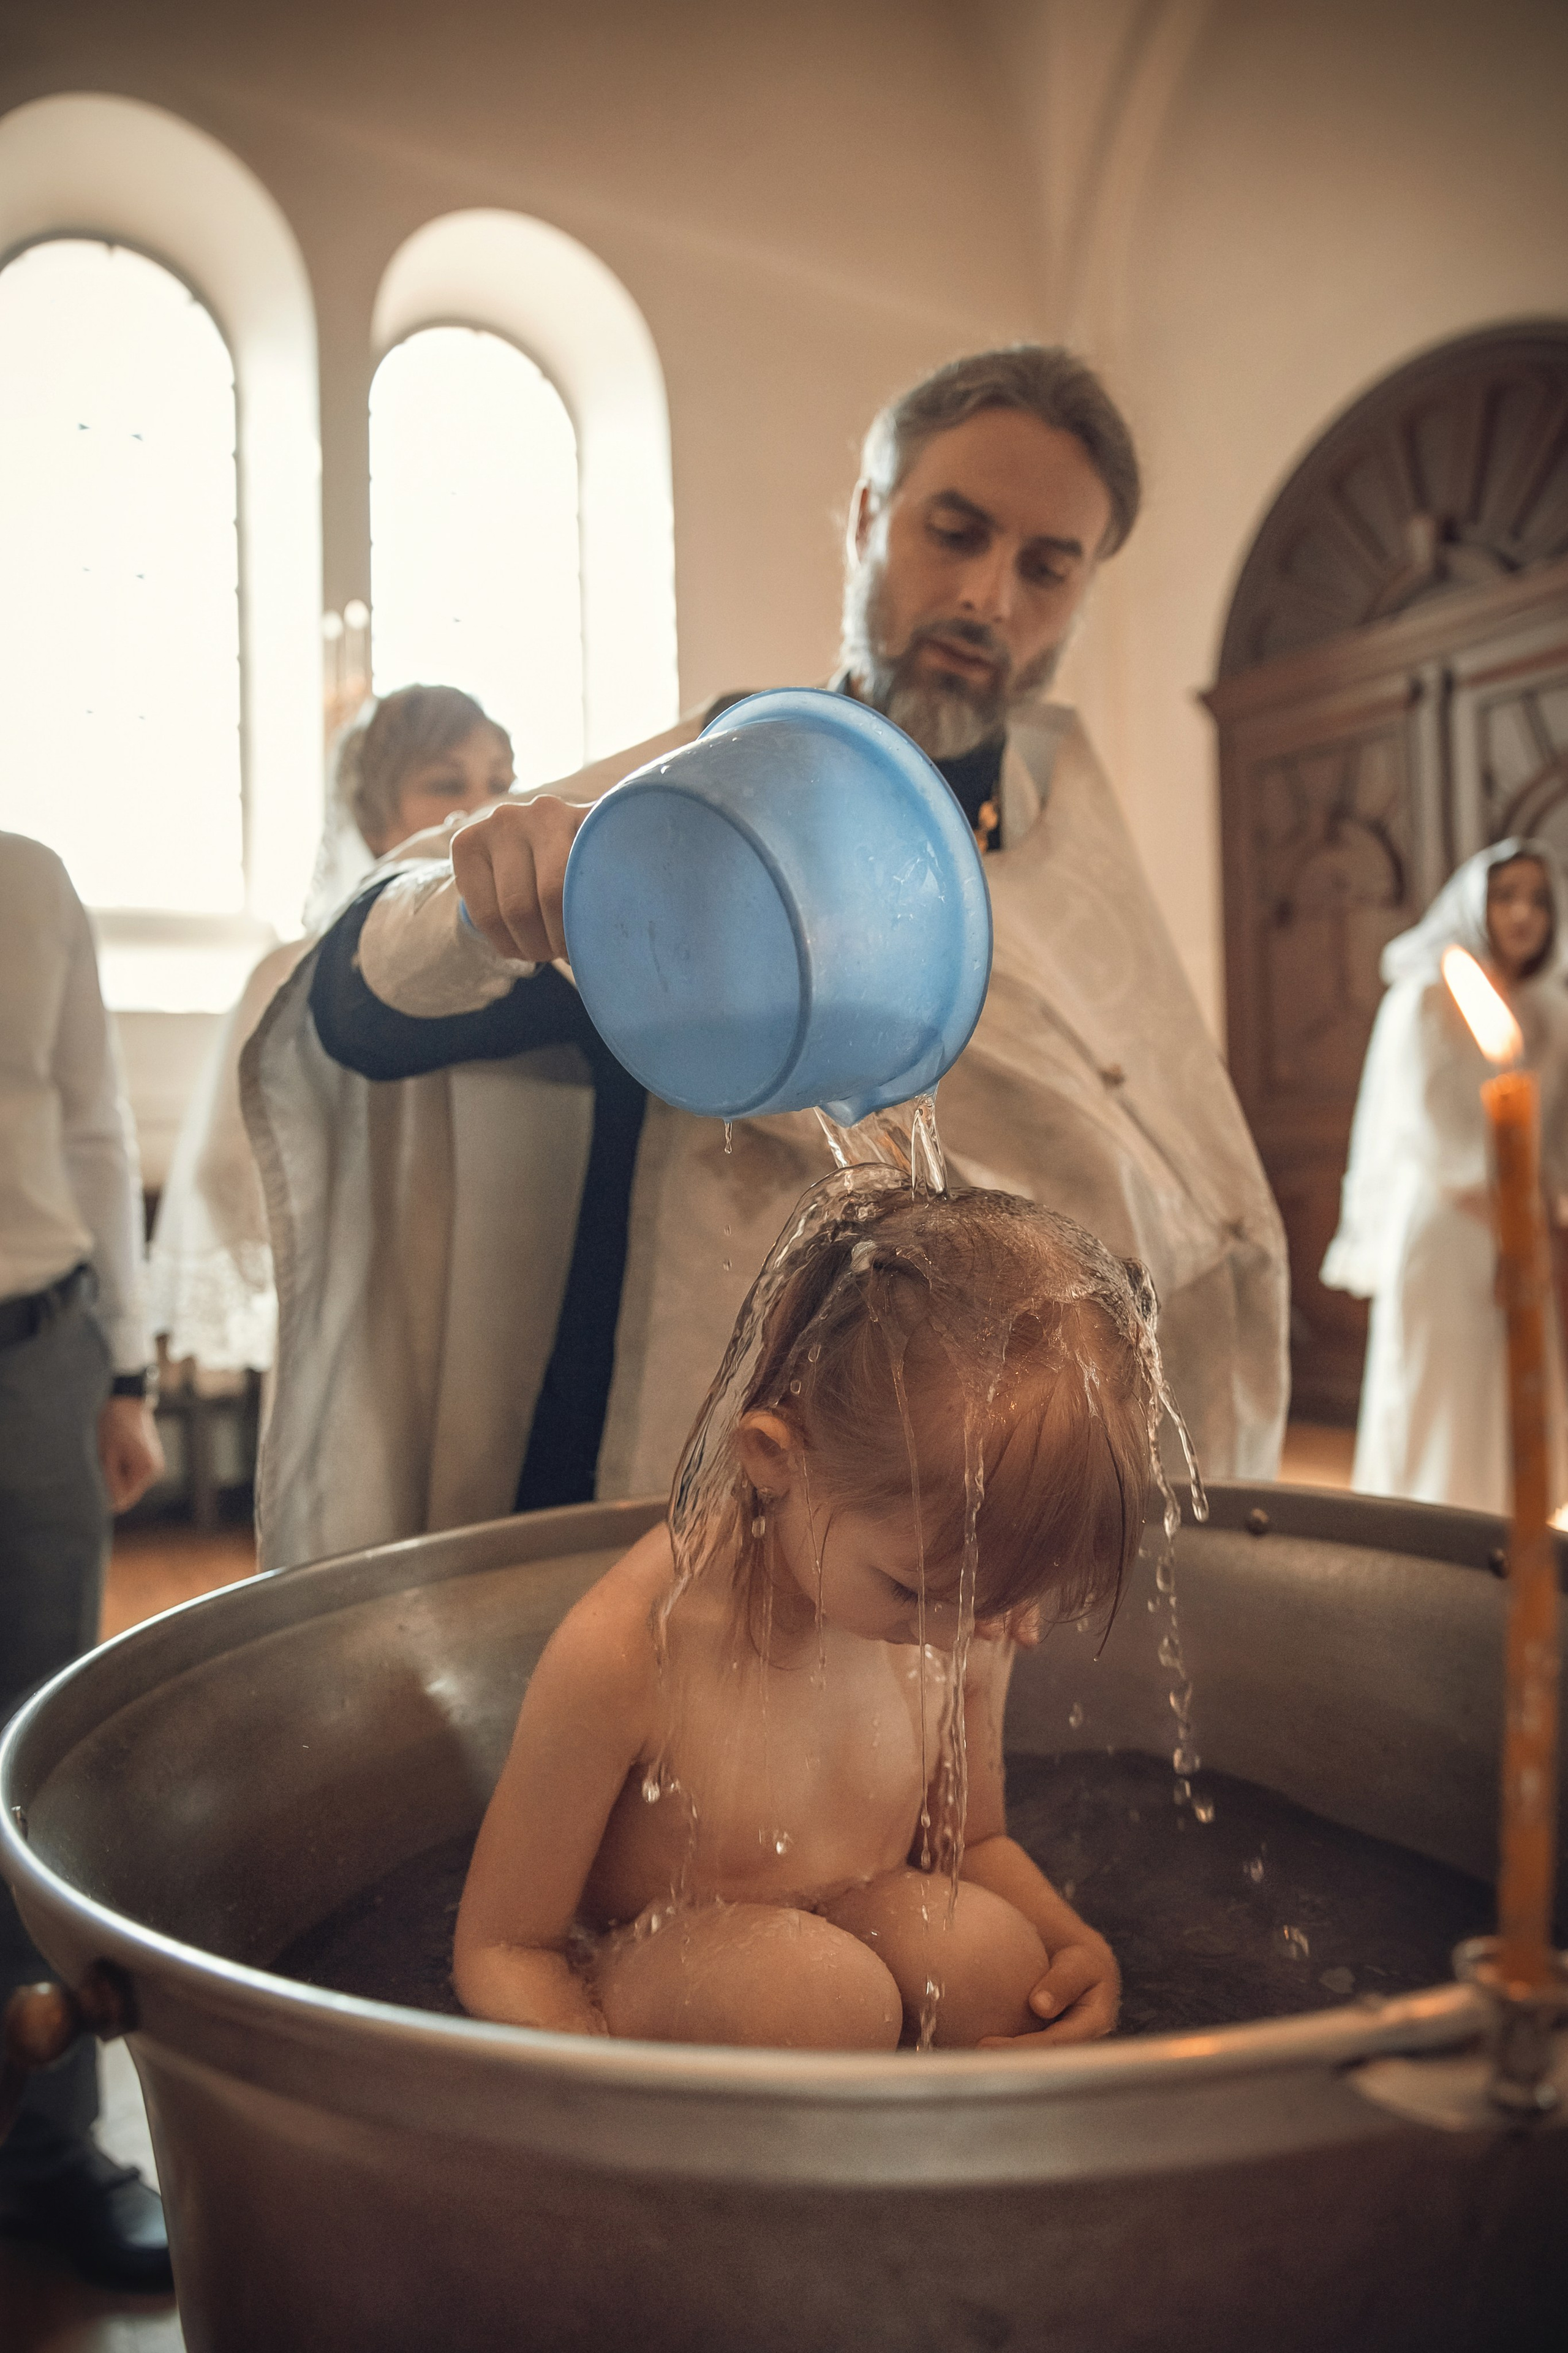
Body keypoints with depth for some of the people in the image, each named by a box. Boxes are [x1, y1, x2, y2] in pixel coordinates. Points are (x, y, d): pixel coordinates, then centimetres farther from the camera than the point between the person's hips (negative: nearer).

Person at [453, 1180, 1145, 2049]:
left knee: (993, 1949, -27)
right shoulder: (624, 1653, -28)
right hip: (631, 2011, -5)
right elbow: (497, 1949, -17)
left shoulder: (971, 1602, -11)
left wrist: (1075, 1941, -13)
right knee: (799, 1982, -37)